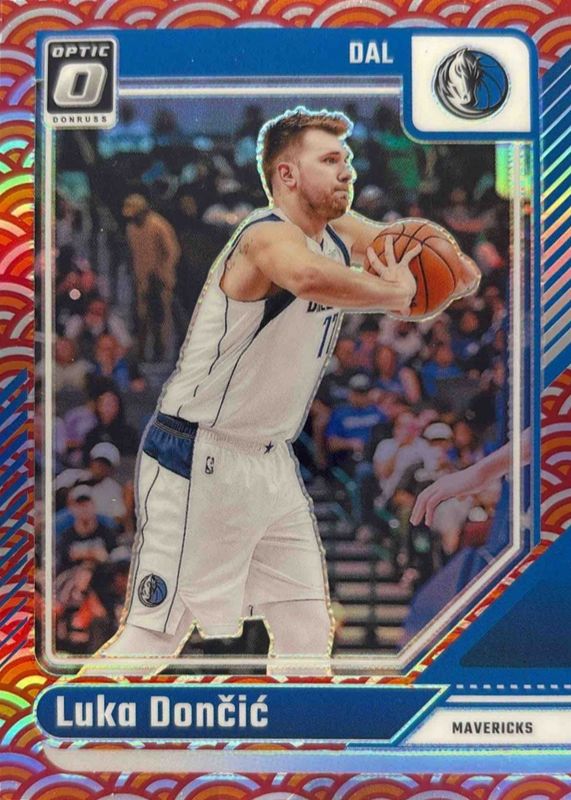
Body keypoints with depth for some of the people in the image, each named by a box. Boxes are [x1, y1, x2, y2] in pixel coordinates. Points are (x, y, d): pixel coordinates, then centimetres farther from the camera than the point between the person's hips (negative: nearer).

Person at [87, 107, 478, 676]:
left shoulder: (346, 234, 6)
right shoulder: (268, 234, -20)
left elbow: (462, 274, 14)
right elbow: (307, 276, -45)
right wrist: (393, 294, -29)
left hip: (272, 462, 8)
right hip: (197, 461, -8)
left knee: (310, 632, 11)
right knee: (155, 633, -4)